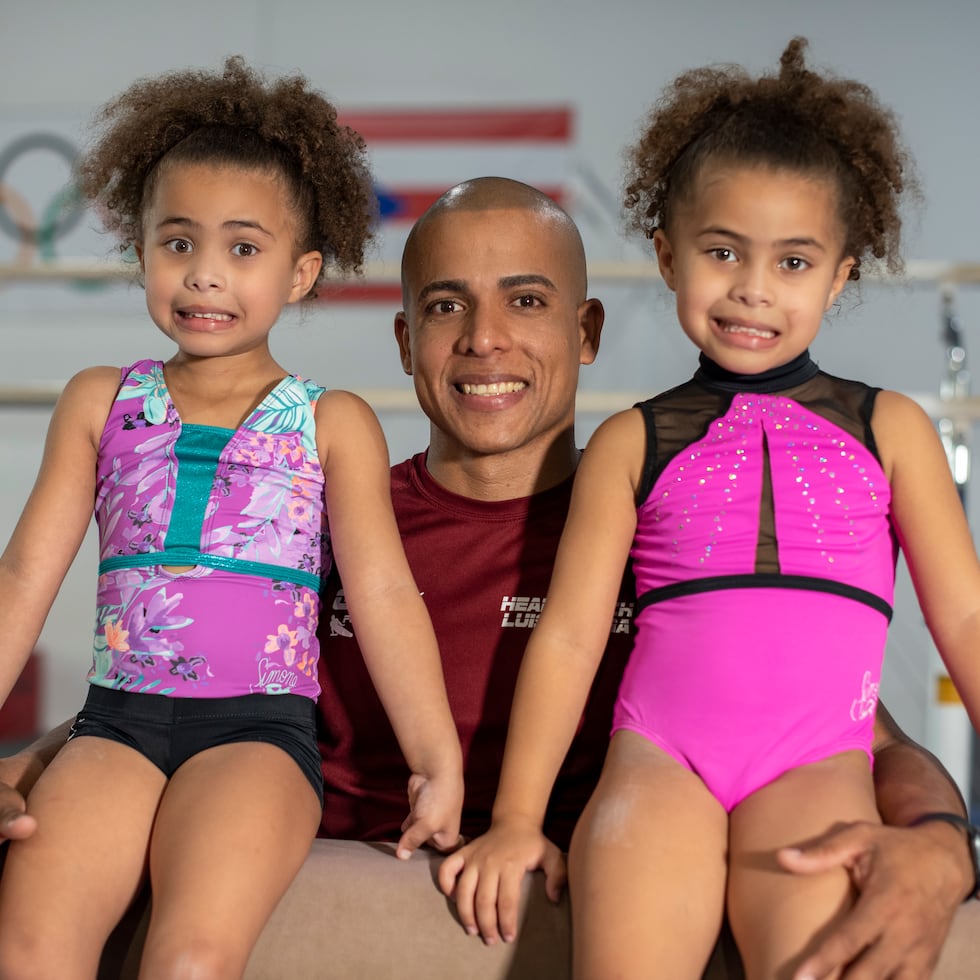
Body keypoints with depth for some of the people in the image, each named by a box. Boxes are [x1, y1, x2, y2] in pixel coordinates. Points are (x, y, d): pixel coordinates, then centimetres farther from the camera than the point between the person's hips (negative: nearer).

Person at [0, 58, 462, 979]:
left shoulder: (333, 423, 7)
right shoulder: (98, 403, 14)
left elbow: (384, 595, 3)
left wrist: (438, 761, -3)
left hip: (260, 727, -2)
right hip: (118, 718, 2)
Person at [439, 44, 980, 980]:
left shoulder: (887, 428, 14)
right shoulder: (633, 442, 13)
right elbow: (568, 633, 10)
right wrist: (515, 820, 5)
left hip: (815, 761, 0)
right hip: (660, 751, 0)